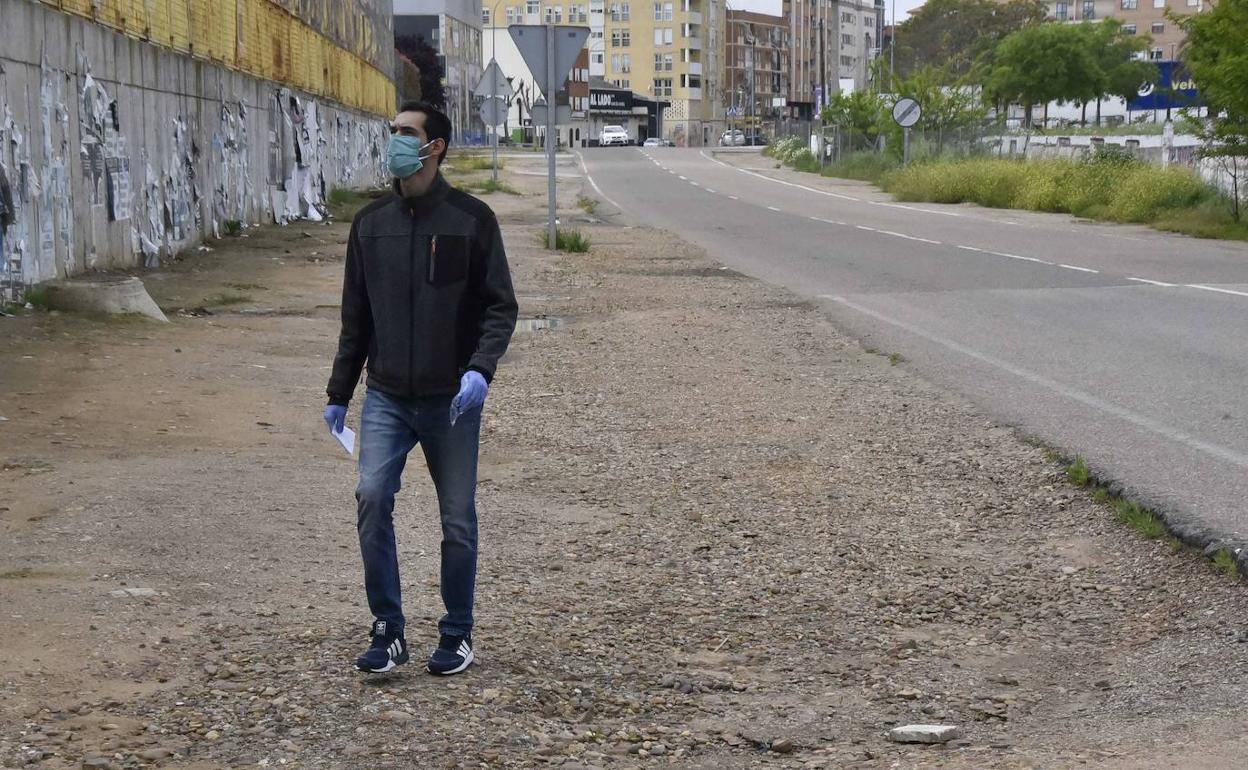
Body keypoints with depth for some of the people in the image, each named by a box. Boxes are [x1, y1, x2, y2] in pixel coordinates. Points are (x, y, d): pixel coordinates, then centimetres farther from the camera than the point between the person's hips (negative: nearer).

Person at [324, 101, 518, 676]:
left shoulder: (471, 220, -4)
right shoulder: (371, 223, 7)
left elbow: (500, 306, -4)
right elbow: (355, 316, 14)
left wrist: (480, 369, -20)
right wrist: (338, 394, 13)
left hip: (451, 401, -2)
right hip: (386, 399, 2)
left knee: (458, 520, 5)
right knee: (372, 499, -14)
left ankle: (457, 635, 21)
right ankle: (388, 630, -1)